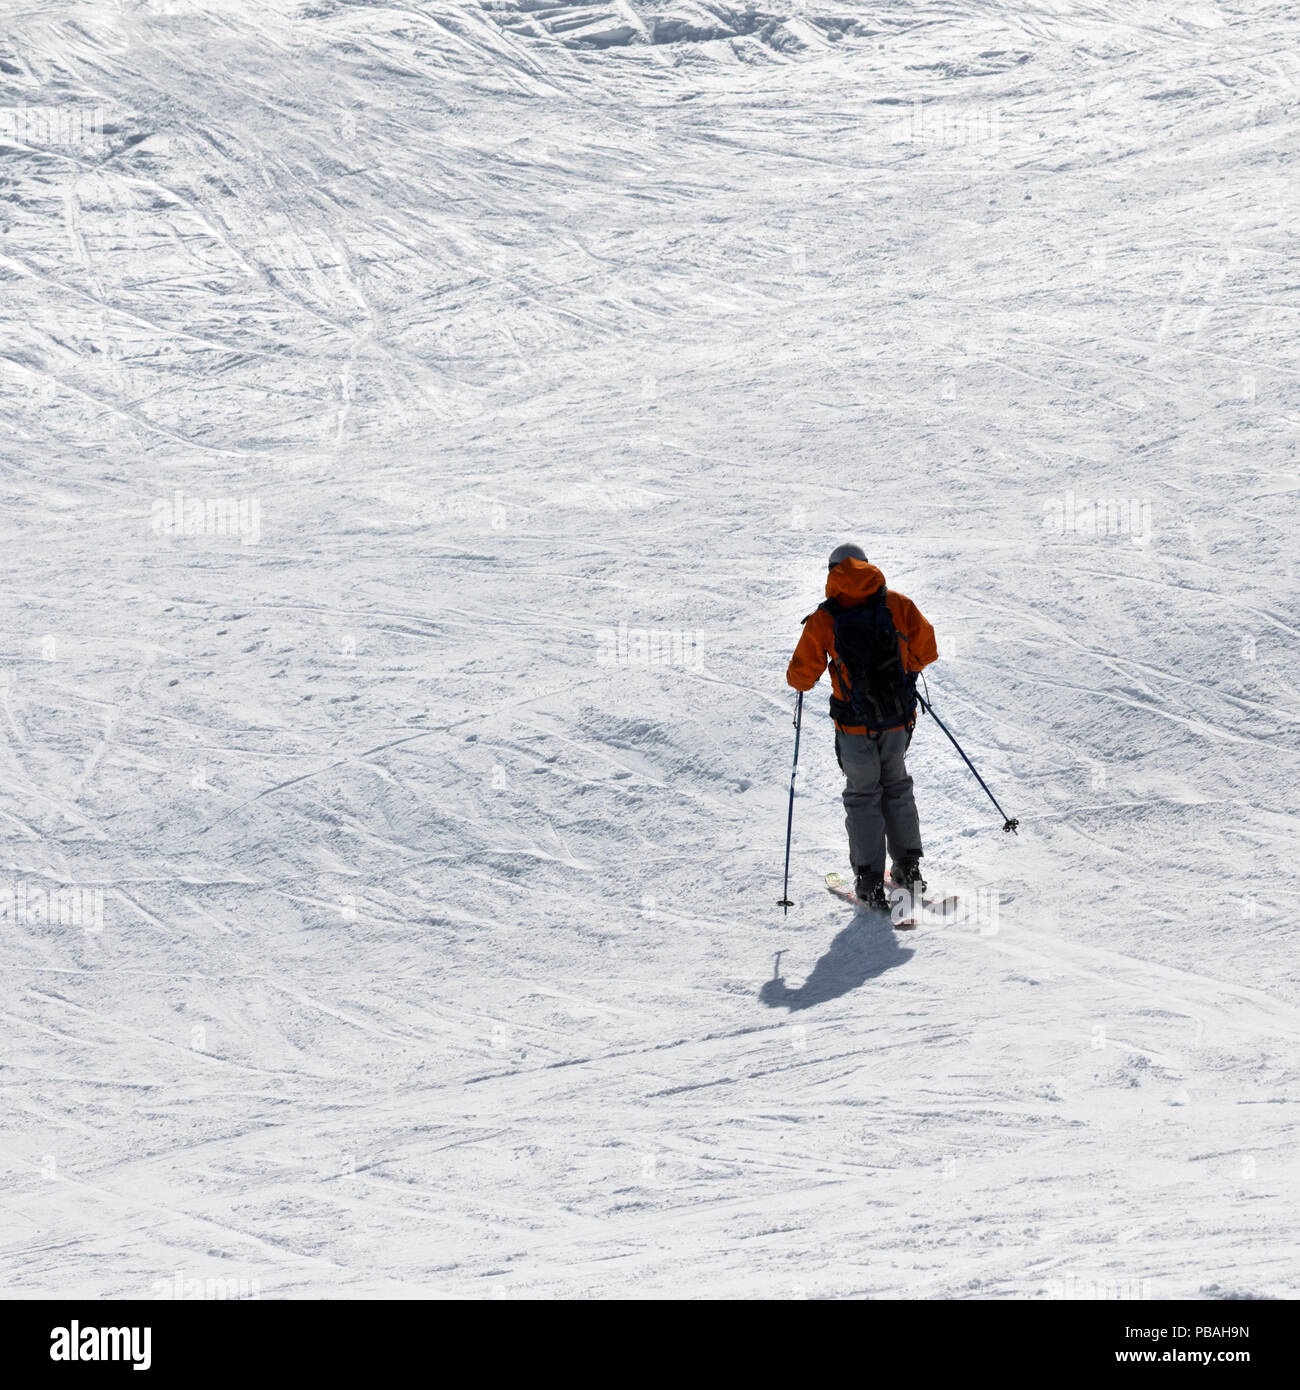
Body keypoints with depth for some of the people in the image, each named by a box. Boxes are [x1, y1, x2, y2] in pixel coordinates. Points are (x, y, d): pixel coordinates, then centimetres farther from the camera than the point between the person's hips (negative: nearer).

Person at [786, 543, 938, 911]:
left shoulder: (823, 620, -9)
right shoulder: (897, 604, -3)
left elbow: (802, 676, -7)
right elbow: (926, 650, 0)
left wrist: (798, 677, 16)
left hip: (856, 723, -2)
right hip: (899, 718, 2)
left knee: (863, 796, 12)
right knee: (896, 787, 22)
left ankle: (870, 882, 9)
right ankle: (908, 867, 25)